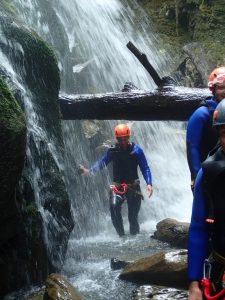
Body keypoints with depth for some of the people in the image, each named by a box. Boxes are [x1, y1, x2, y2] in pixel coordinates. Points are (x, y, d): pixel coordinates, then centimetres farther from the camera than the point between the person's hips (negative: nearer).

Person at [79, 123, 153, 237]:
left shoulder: (136, 150, -5)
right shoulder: (112, 151, 1)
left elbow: (145, 168, -6)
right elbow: (102, 162, 10)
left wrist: (149, 183, -19)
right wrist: (89, 171, -4)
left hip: (133, 187, -1)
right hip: (117, 186, 1)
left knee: (133, 216, -1)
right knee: (114, 207, -24)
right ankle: (121, 235, -12)